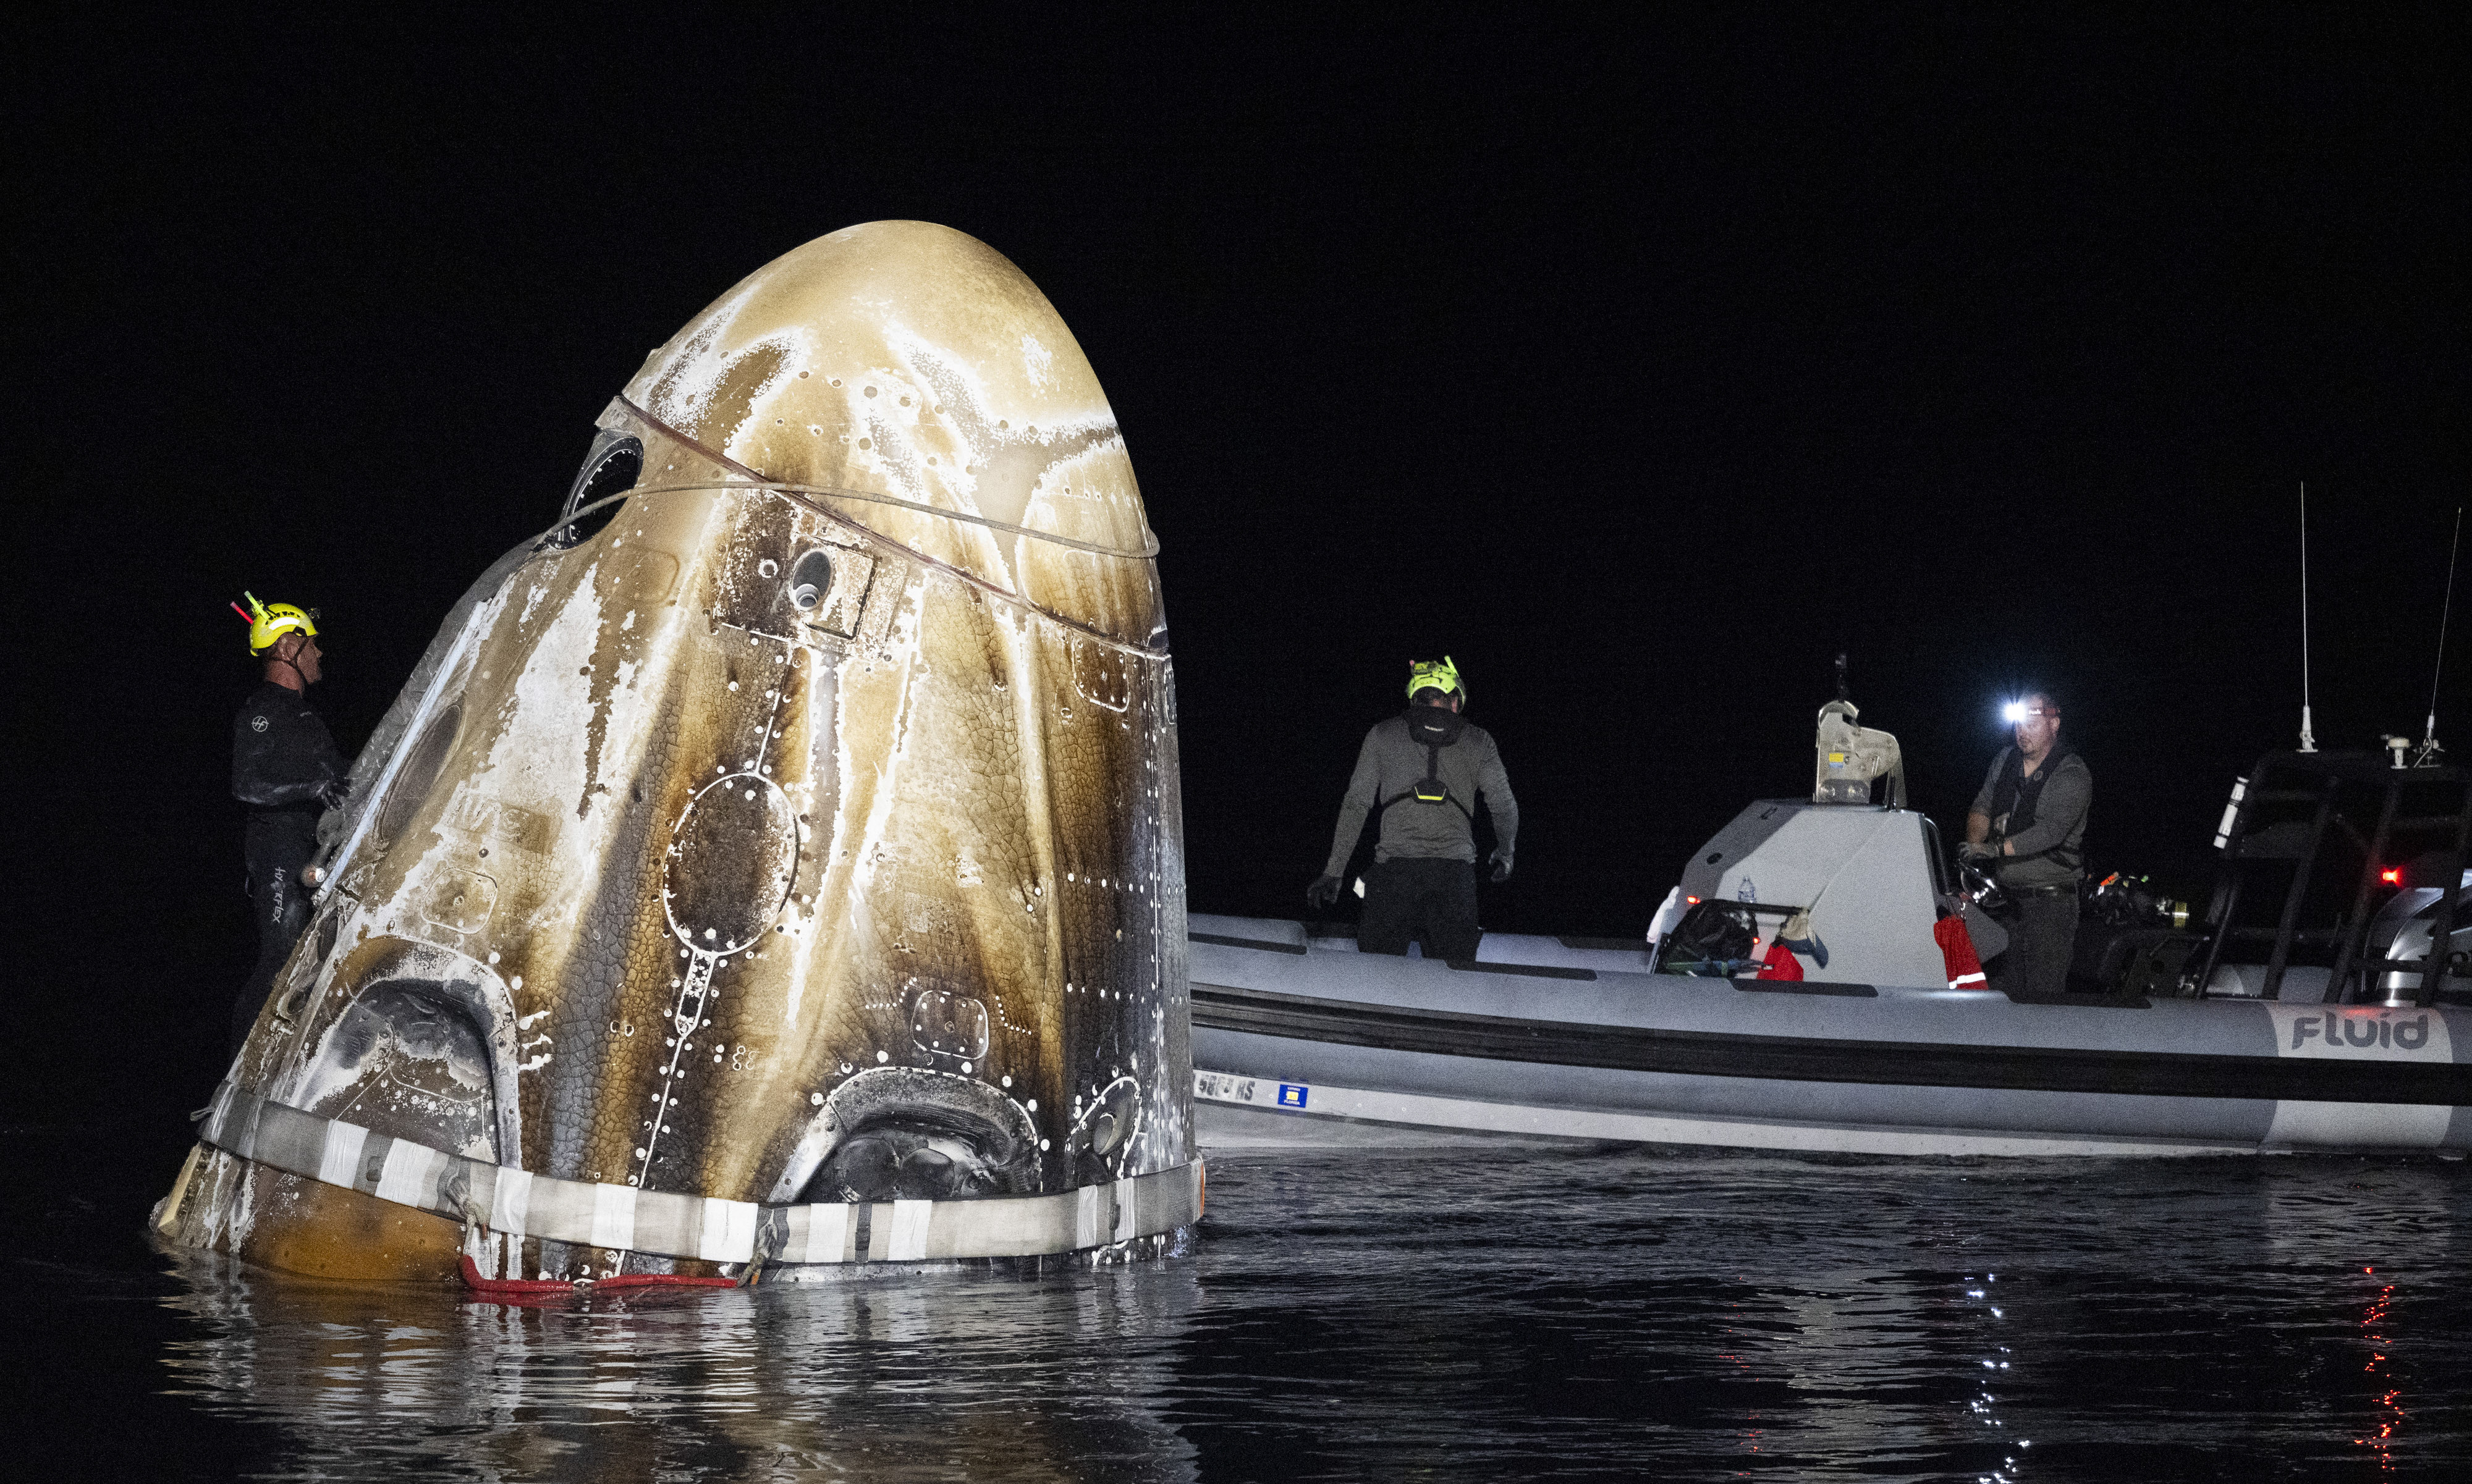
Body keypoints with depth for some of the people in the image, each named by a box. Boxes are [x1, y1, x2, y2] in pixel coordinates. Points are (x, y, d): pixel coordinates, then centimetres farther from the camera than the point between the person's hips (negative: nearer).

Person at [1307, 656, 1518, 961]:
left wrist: (1333, 872, 11)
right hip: (1455, 872, 1)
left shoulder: (1383, 735, 13)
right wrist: (1504, 854, 35)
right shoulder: (1477, 741, 13)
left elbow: (1356, 803, 9)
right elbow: (1504, 807, 15)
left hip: (1395, 867, -1)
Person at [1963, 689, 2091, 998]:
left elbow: (2051, 830, -23)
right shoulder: (2005, 761, 11)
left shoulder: (2072, 775, -11)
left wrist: (1995, 849, -33)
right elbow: (1981, 808, 12)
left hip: (2049, 901, -6)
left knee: (2043, 992, -10)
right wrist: (1975, 842, -11)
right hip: (2004, 897, 6)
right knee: (2001, 988, 4)